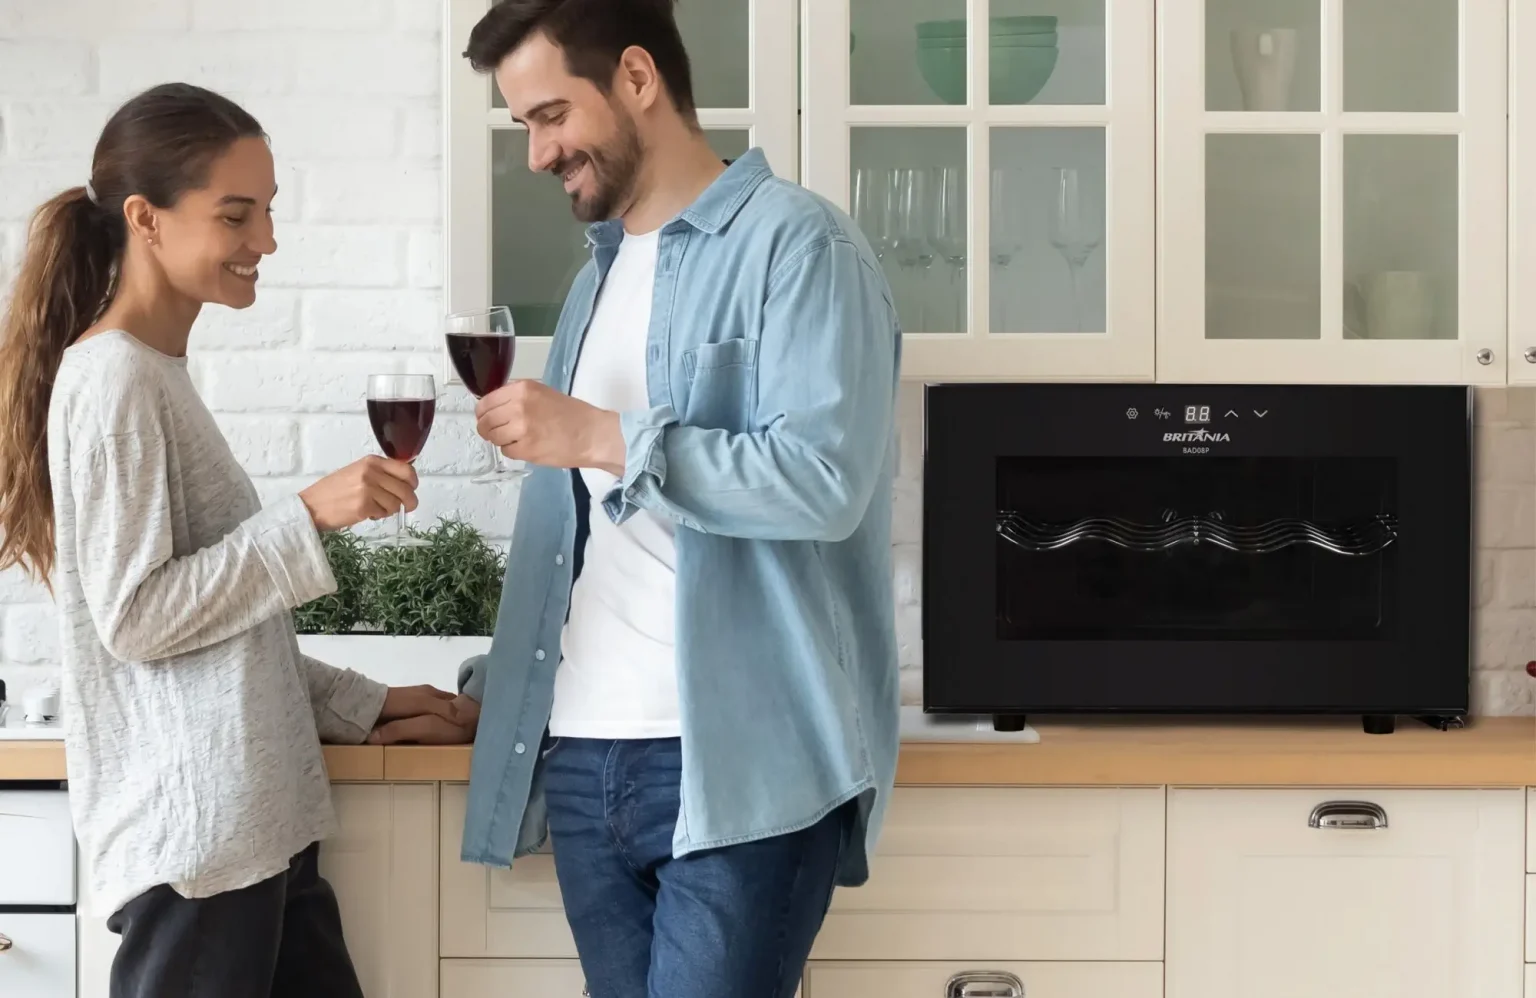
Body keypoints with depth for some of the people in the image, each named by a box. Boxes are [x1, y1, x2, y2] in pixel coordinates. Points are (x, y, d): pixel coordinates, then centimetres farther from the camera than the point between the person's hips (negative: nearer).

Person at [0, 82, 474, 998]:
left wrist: (361, 704, 19)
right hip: (190, 831, -9)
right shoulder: (114, 380, -12)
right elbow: (136, 617, -16)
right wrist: (310, 516, -17)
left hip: (258, 820, 9)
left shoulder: (157, 375, 16)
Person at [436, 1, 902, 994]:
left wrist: (604, 439, -17)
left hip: (739, 767, -7)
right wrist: (504, 681, 18)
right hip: (584, 759, 7)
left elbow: (824, 478, -17)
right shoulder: (601, 274, 20)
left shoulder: (795, 243, -4)